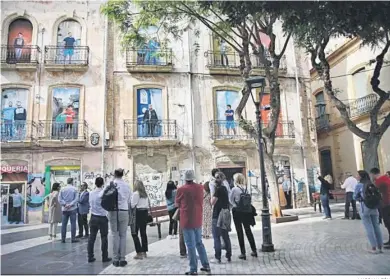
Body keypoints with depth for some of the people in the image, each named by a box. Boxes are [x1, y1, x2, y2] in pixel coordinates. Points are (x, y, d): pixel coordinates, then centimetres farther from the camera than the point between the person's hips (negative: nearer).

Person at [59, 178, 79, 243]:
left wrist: (65, 204, -7)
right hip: (72, 209, -3)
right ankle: (73, 239, 3)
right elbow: (76, 199, -12)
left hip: (64, 209, 3)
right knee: (73, 224, 2)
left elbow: (59, 199, -2)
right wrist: (70, 204, -11)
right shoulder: (74, 189, -5)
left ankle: (63, 239, 11)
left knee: (64, 224, 8)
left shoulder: (62, 189, 3)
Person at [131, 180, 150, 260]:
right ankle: (144, 252, 18)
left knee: (134, 233, -2)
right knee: (143, 232, 12)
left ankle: (139, 253, -5)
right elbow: (148, 204, 11)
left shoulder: (135, 193, -9)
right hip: (145, 212, 8)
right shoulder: (145, 194, 12)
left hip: (138, 213, -7)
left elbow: (132, 205, -11)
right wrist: (147, 212, 15)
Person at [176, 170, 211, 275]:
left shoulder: (181, 189, -14)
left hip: (187, 220, -5)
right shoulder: (200, 187, -1)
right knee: (199, 243, 18)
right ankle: (206, 265, 24)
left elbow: (177, 205, 0)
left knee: (191, 245, 2)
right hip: (198, 219, 5)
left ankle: (193, 270, 8)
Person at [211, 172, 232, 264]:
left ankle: (218, 258, -2)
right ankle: (228, 256, 19)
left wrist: (213, 193, -6)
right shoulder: (225, 188, 14)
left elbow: (213, 202, -18)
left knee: (216, 237, -3)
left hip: (218, 216, -9)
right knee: (225, 236, 14)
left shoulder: (218, 189, -14)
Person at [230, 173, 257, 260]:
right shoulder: (246, 188, 0)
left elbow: (231, 200, -7)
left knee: (240, 232, 4)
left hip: (237, 211, -5)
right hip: (246, 211, 5)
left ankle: (243, 253, 8)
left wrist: (236, 205, 3)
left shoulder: (234, 189, -14)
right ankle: (254, 251, 24)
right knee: (248, 230, 17)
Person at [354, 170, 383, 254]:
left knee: (369, 228, 1)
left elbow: (355, 197, -3)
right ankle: (379, 247, 16)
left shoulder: (359, 185, -7)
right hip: (374, 208, 5)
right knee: (376, 227, 11)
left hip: (364, 208, -5)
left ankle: (374, 248, 4)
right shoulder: (372, 184, 7)